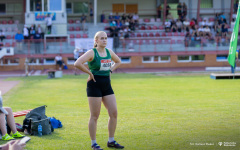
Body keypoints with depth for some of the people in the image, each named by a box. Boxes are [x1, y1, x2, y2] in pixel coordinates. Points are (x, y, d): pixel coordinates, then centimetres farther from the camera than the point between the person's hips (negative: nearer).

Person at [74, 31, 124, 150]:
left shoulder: (109, 52, 9)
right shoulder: (92, 52, -10)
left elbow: (118, 61, 29)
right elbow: (77, 64, -23)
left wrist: (110, 70, 12)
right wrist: (90, 73, -15)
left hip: (107, 85, 7)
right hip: (95, 85, -7)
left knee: (114, 113, 4)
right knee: (94, 116, -1)